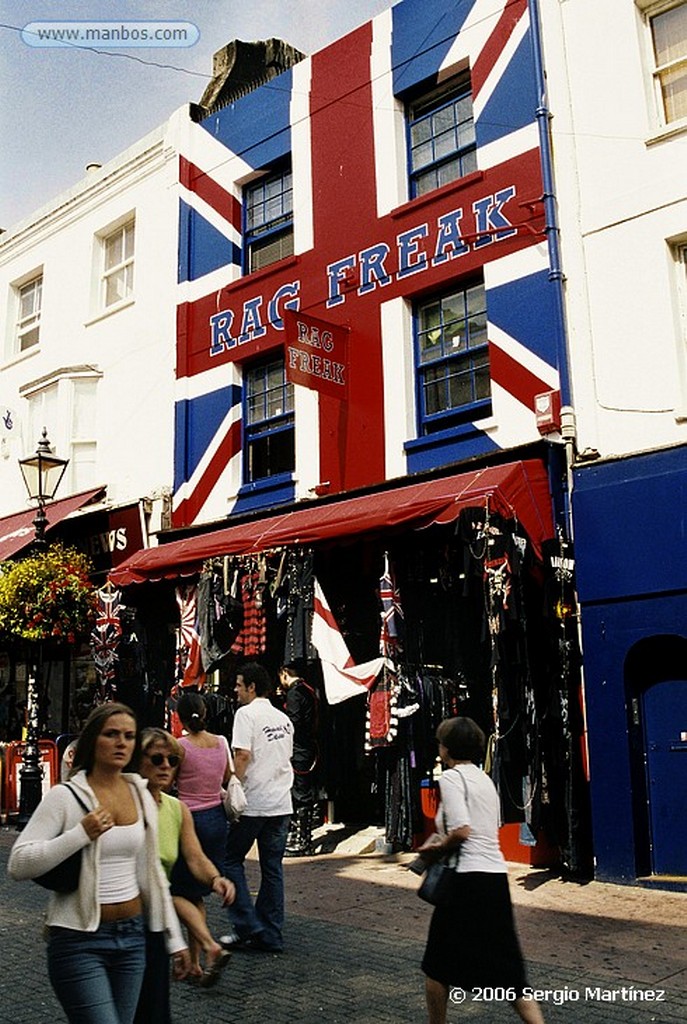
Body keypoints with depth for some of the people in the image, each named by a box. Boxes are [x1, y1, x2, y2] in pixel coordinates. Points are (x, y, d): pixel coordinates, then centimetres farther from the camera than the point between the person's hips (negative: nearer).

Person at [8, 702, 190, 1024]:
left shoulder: (142, 795, 6)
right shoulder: (64, 796, -10)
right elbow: (18, 864, -15)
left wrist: (174, 938, 13)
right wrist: (82, 834, -23)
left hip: (132, 936, 6)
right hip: (80, 941, -5)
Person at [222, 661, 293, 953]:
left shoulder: (246, 713, -9)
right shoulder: (283, 718, 13)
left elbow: (242, 756, -18)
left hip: (253, 803, -7)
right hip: (281, 803, 7)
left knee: (231, 860, 9)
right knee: (272, 868, 10)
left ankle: (248, 926, 5)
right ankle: (270, 936, 13)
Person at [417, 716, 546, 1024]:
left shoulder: (451, 777, -8)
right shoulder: (484, 778, 17)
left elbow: (462, 831, -19)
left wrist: (435, 848, -2)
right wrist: (440, 839, 14)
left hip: (468, 880, -7)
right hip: (497, 876, 8)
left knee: (437, 964, 13)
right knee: (507, 969, 10)